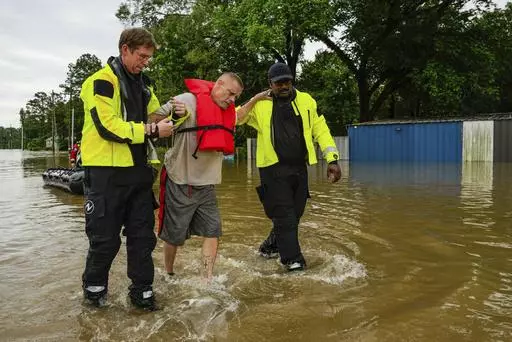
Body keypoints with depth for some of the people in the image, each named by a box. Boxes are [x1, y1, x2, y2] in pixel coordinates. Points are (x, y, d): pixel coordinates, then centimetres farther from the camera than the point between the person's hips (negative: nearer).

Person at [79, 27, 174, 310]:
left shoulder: (143, 84, 16)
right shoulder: (101, 82, -8)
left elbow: (154, 114, 24)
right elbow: (108, 127, -18)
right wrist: (150, 131, -19)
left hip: (138, 169, 7)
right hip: (106, 172, -7)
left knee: (142, 234, 9)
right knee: (105, 237, 3)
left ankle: (142, 291, 21)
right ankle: (93, 288, 26)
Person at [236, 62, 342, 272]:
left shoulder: (306, 101, 7)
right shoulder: (261, 105, 2)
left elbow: (321, 130, 6)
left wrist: (332, 159, -2)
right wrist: (254, 100, -7)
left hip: (299, 168, 4)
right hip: (274, 169, -3)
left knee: (294, 214, 12)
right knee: (284, 215, -6)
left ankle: (270, 246, 33)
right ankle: (293, 260, 3)